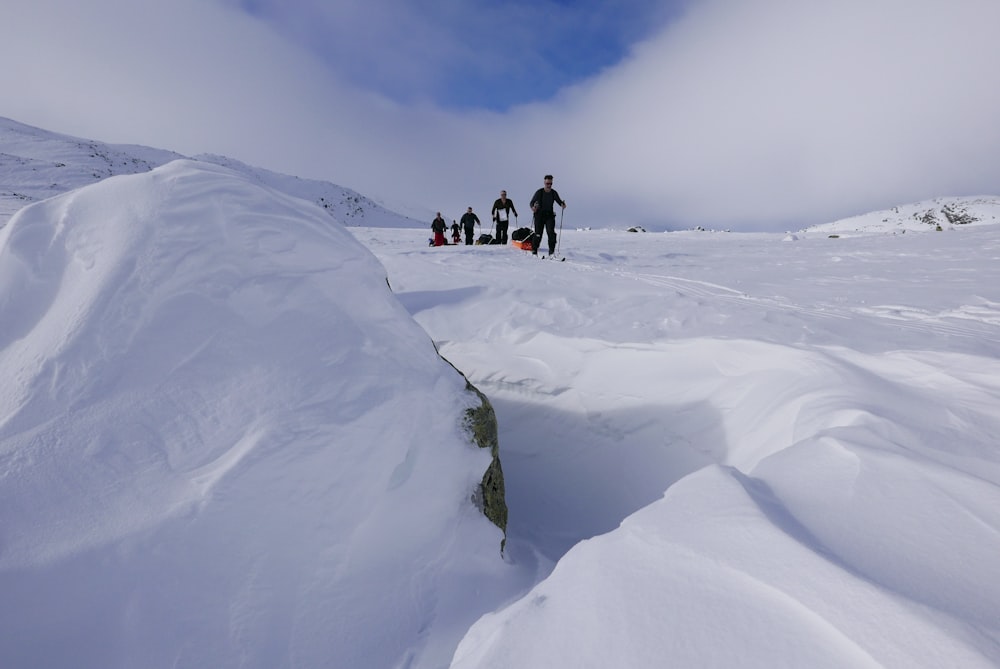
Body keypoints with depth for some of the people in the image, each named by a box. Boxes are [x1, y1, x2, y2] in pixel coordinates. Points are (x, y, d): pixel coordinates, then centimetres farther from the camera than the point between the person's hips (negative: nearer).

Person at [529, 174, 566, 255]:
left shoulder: (553, 193, 2)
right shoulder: (539, 192, -5)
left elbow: (559, 201, 9)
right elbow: (532, 202, -4)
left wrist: (562, 204, -14)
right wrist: (533, 207, -27)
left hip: (550, 215, 2)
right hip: (539, 215, -2)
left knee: (551, 232, -14)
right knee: (538, 234, -3)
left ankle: (551, 251, -10)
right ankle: (534, 250, 14)